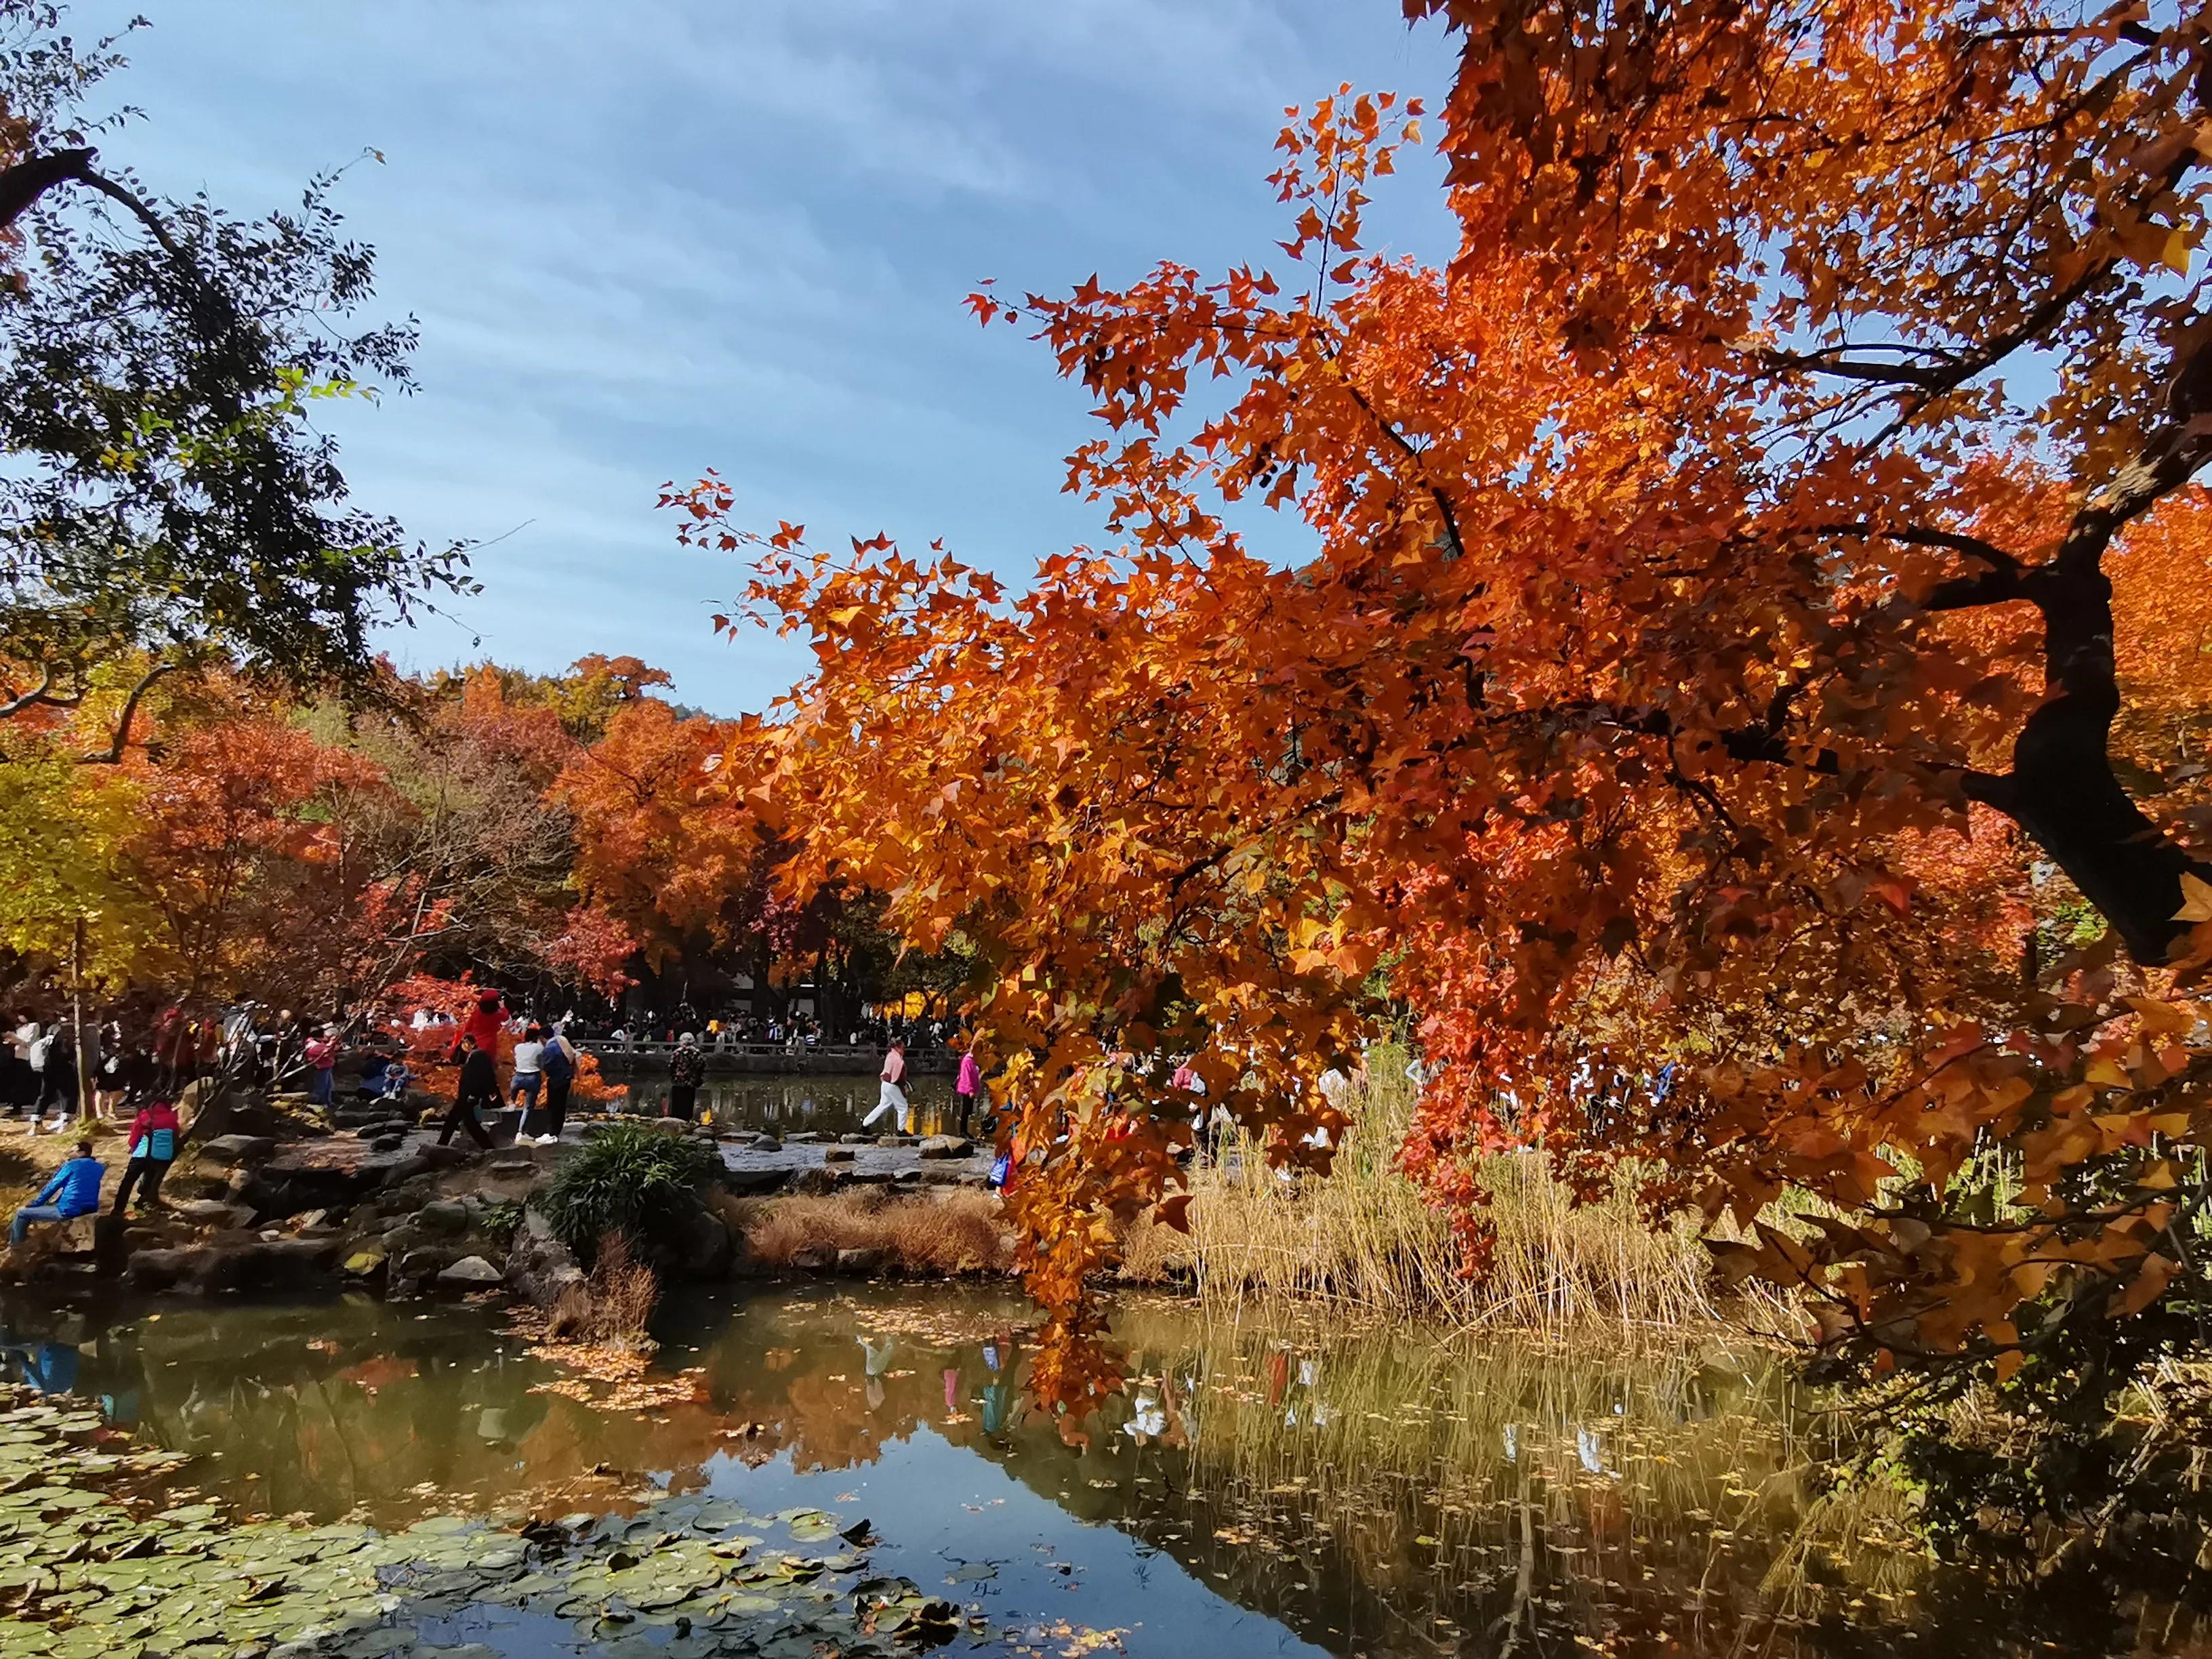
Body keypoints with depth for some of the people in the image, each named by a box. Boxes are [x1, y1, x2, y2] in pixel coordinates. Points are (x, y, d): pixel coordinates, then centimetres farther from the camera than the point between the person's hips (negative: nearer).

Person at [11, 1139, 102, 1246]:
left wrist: (34, 1204, 13)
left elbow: (52, 1187, 3)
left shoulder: (73, 1165, -4)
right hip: (90, 1210, 7)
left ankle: (15, 1246, 16)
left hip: (69, 1211, -7)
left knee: (22, 1213, 8)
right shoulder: (100, 1168, 12)